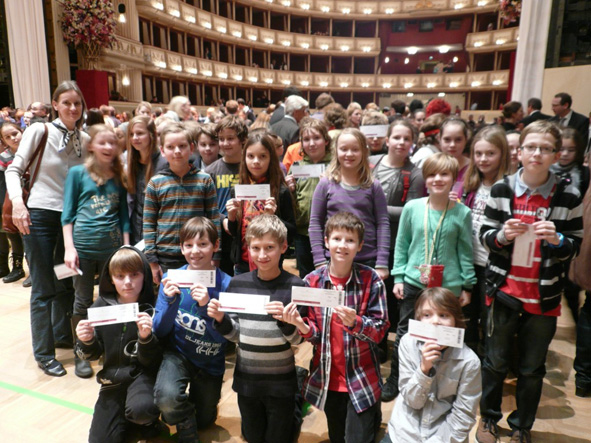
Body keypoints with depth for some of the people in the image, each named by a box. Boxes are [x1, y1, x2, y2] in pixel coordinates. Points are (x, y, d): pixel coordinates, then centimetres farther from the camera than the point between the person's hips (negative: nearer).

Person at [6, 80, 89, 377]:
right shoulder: (40, 130, -6)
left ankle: (62, 334, 38)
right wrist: (17, 202, -23)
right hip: (39, 216, -4)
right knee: (44, 288, 2)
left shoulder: (85, 139, 5)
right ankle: (44, 353, 17)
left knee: (66, 282, 16)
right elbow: (15, 169, -9)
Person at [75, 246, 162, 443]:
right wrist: (86, 341, -19)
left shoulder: (151, 310, -15)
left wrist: (146, 337, -33)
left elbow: (152, 362, -13)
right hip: (112, 378, 4)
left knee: (141, 410, -33)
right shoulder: (101, 306, -4)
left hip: (142, 374, -4)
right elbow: (93, 354, 4)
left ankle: (147, 420, 3)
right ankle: (126, 417, 27)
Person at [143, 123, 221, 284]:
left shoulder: (204, 180, 1)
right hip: (166, 259, 1)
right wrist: (152, 261, 0)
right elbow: (148, 224, 3)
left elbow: (214, 219, 1)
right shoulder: (155, 183, 1)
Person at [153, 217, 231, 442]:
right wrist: (170, 301, -30)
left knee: (204, 421, 17)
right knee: (167, 398, -30)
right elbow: (160, 332, -12)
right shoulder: (171, 279, -14)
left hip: (210, 362, 1)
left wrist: (207, 306, -37)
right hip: (177, 353, 0)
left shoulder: (226, 284, -20)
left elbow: (225, 337, -21)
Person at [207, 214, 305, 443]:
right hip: (246, 379, 3)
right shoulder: (237, 283, -5)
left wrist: (285, 320, -29)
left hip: (281, 381, -3)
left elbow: (297, 340, -10)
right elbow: (235, 334, 2)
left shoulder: (295, 286, -14)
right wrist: (220, 319, -16)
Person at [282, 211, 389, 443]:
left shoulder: (371, 279, -13)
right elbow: (316, 334, -4)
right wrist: (301, 325, -25)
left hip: (362, 379, -3)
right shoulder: (312, 281, -7)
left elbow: (379, 330, -13)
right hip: (327, 378, 3)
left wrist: (354, 322, -31)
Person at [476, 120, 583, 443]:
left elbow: (574, 247, 1)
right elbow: (485, 236, 0)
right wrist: (502, 235, -21)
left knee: (532, 368, 15)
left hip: (544, 296, 0)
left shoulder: (568, 196, -5)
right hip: (504, 290, 0)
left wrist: (557, 239, -20)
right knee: (495, 361, 14)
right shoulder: (502, 189, -4)